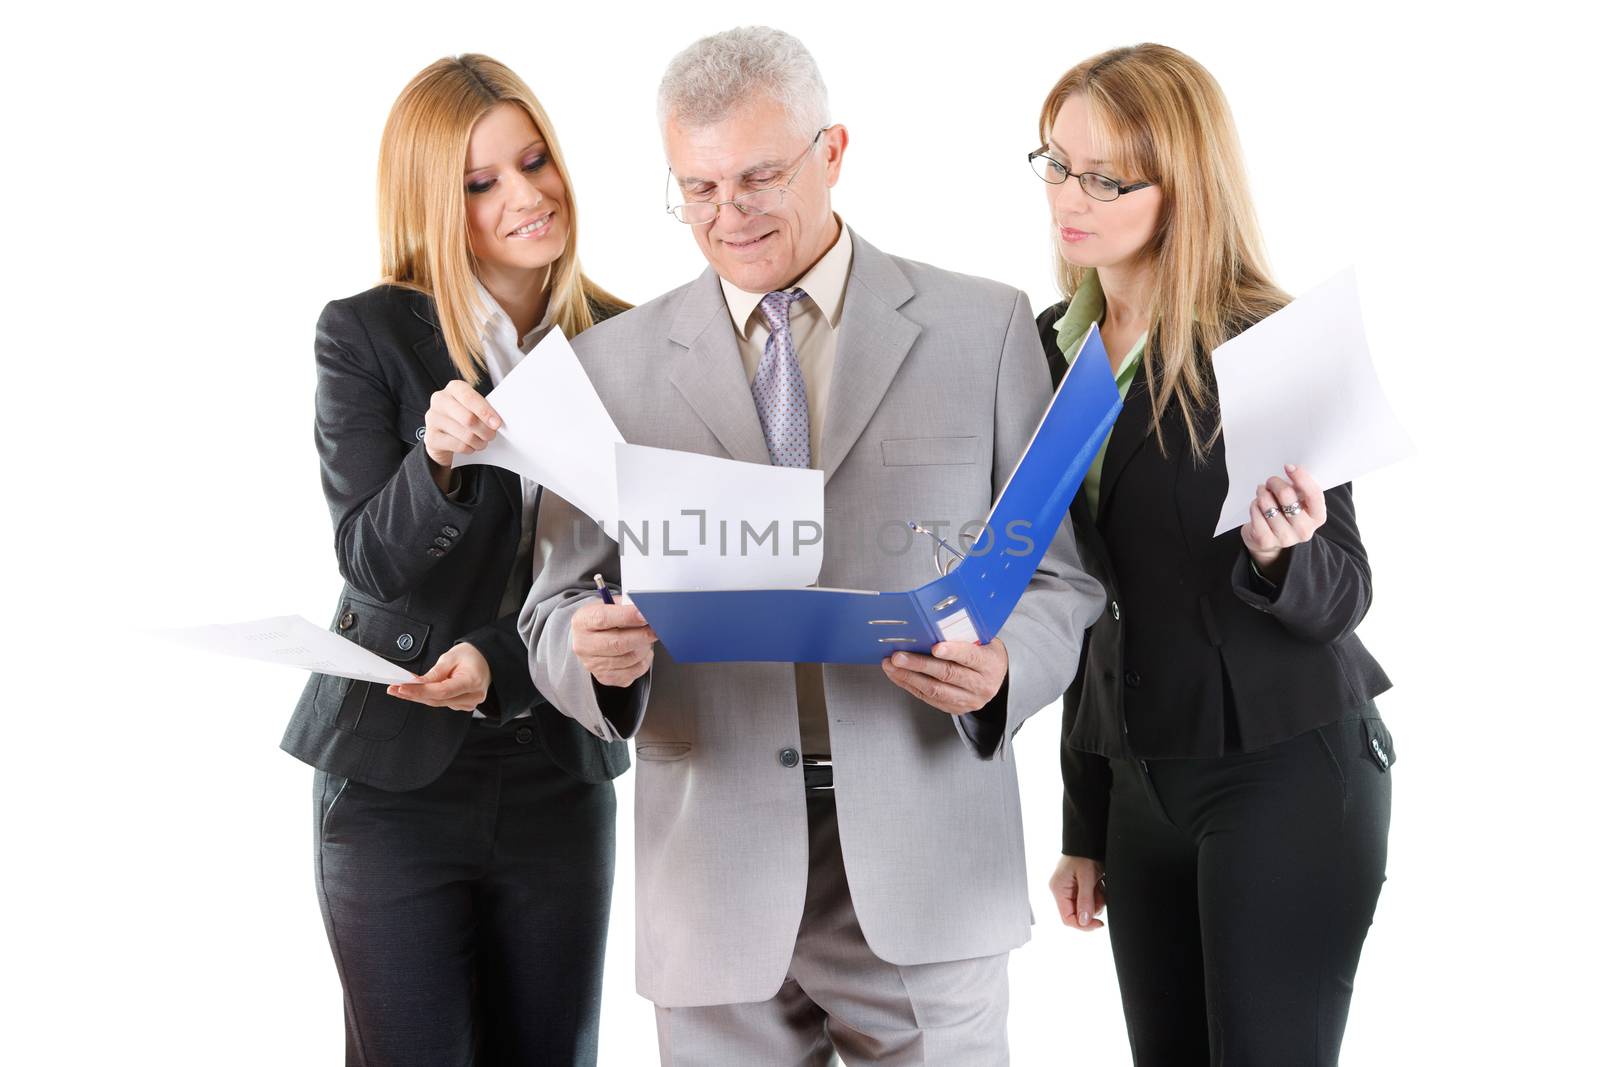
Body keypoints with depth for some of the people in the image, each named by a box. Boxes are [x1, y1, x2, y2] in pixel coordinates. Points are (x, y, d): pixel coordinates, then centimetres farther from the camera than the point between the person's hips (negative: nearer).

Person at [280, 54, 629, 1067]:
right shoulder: (365, 336, -5)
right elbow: (373, 562, -10)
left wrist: (500, 666, -15)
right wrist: (440, 459, -29)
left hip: (559, 778, 3)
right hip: (395, 776, -2)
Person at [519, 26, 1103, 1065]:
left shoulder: (983, 327, 3)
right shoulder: (614, 362, 6)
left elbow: (1059, 575, 4)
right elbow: (554, 601, 7)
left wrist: (1002, 668, -16)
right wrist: (591, 648, -15)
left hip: (923, 864, -1)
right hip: (717, 878, 1)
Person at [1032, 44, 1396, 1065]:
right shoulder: (1054, 344, 6)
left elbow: (1342, 596, -7)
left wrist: (1279, 552, -31)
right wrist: (1084, 823, 15)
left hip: (1285, 779, -6)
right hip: (1140, 781, 6)